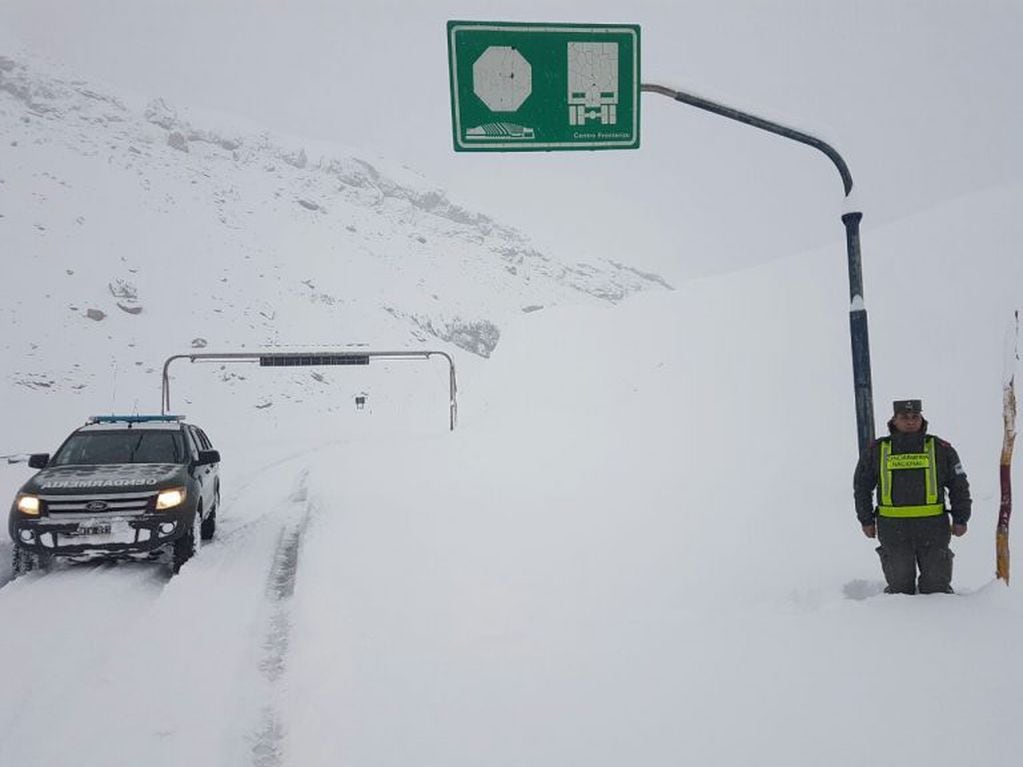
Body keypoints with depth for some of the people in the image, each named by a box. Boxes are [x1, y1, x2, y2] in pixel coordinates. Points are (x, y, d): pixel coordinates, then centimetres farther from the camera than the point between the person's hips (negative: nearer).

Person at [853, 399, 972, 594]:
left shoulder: (941, 449, 5)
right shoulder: (876, 451, 6)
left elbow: (959, 486, 12)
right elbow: (862, 486, 15)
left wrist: (960, 519, 7)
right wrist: (866, 520, 10)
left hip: (933, 527, 0)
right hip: (892, 528, 0)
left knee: (936, 585, 3)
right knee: (899, 585, 2)